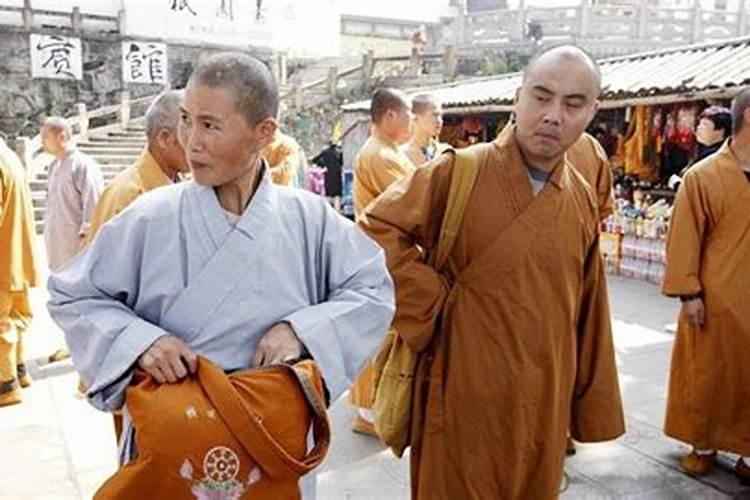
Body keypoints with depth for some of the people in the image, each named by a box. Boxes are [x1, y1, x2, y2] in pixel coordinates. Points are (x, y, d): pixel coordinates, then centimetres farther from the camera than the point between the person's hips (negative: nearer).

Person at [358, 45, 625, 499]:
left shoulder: (583, 200, 4)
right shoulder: (459, 172, -12)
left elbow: (587, 312, 9)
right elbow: (377, 229, -11)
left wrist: (593, 402, 11)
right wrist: (433, 307, -13)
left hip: (545, 400, 5)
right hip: (465, 394, -4)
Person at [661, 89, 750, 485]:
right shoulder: (703, 176, -7)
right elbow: (685, 239, -7)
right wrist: (689, 293, -10)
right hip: (715, 301, -3)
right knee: (707, 375, 10)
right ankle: (703, 444, 28)